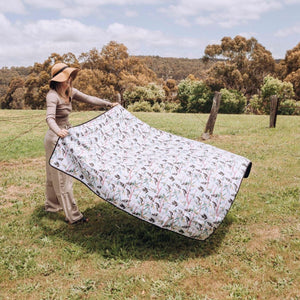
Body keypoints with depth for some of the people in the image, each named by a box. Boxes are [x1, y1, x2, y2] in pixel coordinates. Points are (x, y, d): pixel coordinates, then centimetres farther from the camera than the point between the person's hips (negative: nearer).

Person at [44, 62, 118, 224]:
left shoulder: (70, 92, 4)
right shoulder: (52, 95, -21)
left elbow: (88, 98, 13)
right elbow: (50, 117, -35)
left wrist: (109, 104, 9)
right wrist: (58, 131, -55)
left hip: (64, 135, 9)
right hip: (55, 138, -9)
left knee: (54, 174, 21)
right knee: (61, 176, -4)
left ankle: (52, 205, 38)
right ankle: (73, 216, 1)